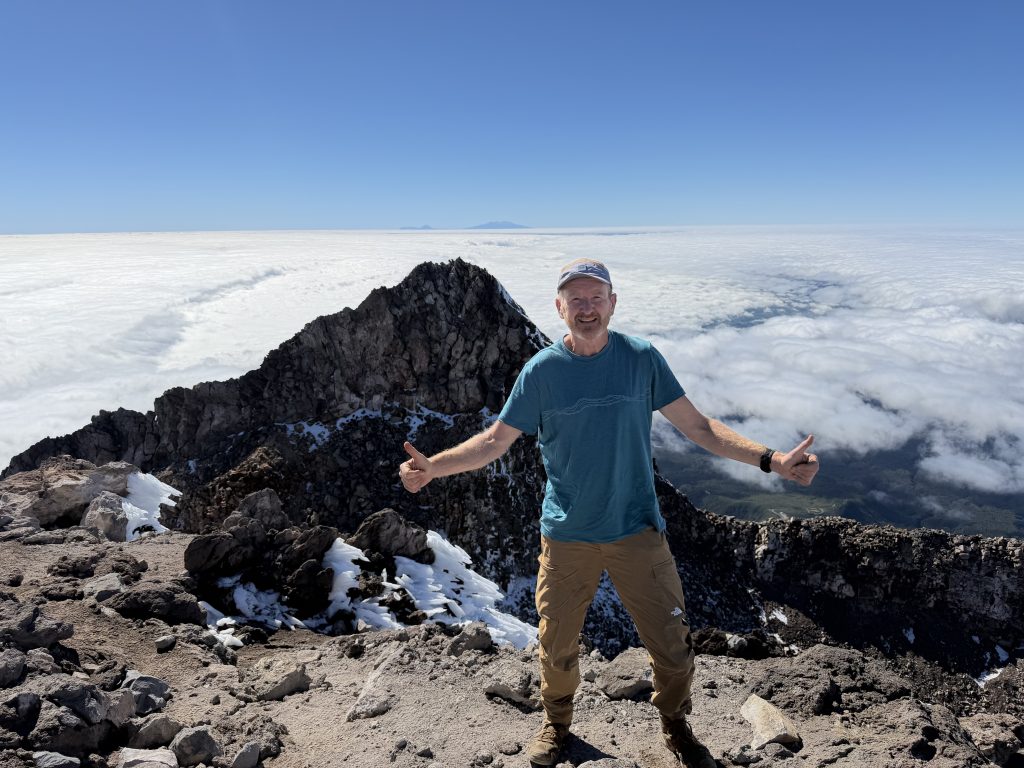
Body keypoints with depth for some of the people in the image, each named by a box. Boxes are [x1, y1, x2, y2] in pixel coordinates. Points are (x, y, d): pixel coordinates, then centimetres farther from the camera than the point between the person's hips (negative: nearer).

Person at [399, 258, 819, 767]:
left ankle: (675, 726, 39)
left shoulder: (641, 358, -5)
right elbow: (495, 440, -2)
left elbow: (696, 425, -2)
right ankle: (556, 725, 43)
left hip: (637, 530, 0)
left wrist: (770, 460, -11)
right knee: (557, 649, 12)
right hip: (567, 536, 0)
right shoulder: (541, 371, -6)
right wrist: (432, 468, -16)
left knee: (673, 647, 7)